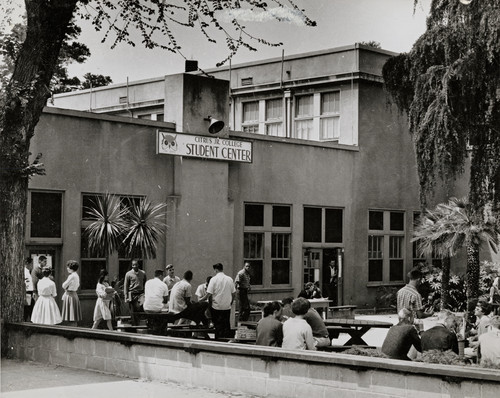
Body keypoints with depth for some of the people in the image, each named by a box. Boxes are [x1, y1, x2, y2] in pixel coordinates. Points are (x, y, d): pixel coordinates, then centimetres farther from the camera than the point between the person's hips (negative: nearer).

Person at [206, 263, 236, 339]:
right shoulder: (230, 279, 2)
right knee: (227, 325, 11)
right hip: (227, 307, 3)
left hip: (216, 307, -3)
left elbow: (209, 294, -14)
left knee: (218, 326, 4)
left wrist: (210, 302, 2)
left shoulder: (214, 279, -11)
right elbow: (234, 293, 7)